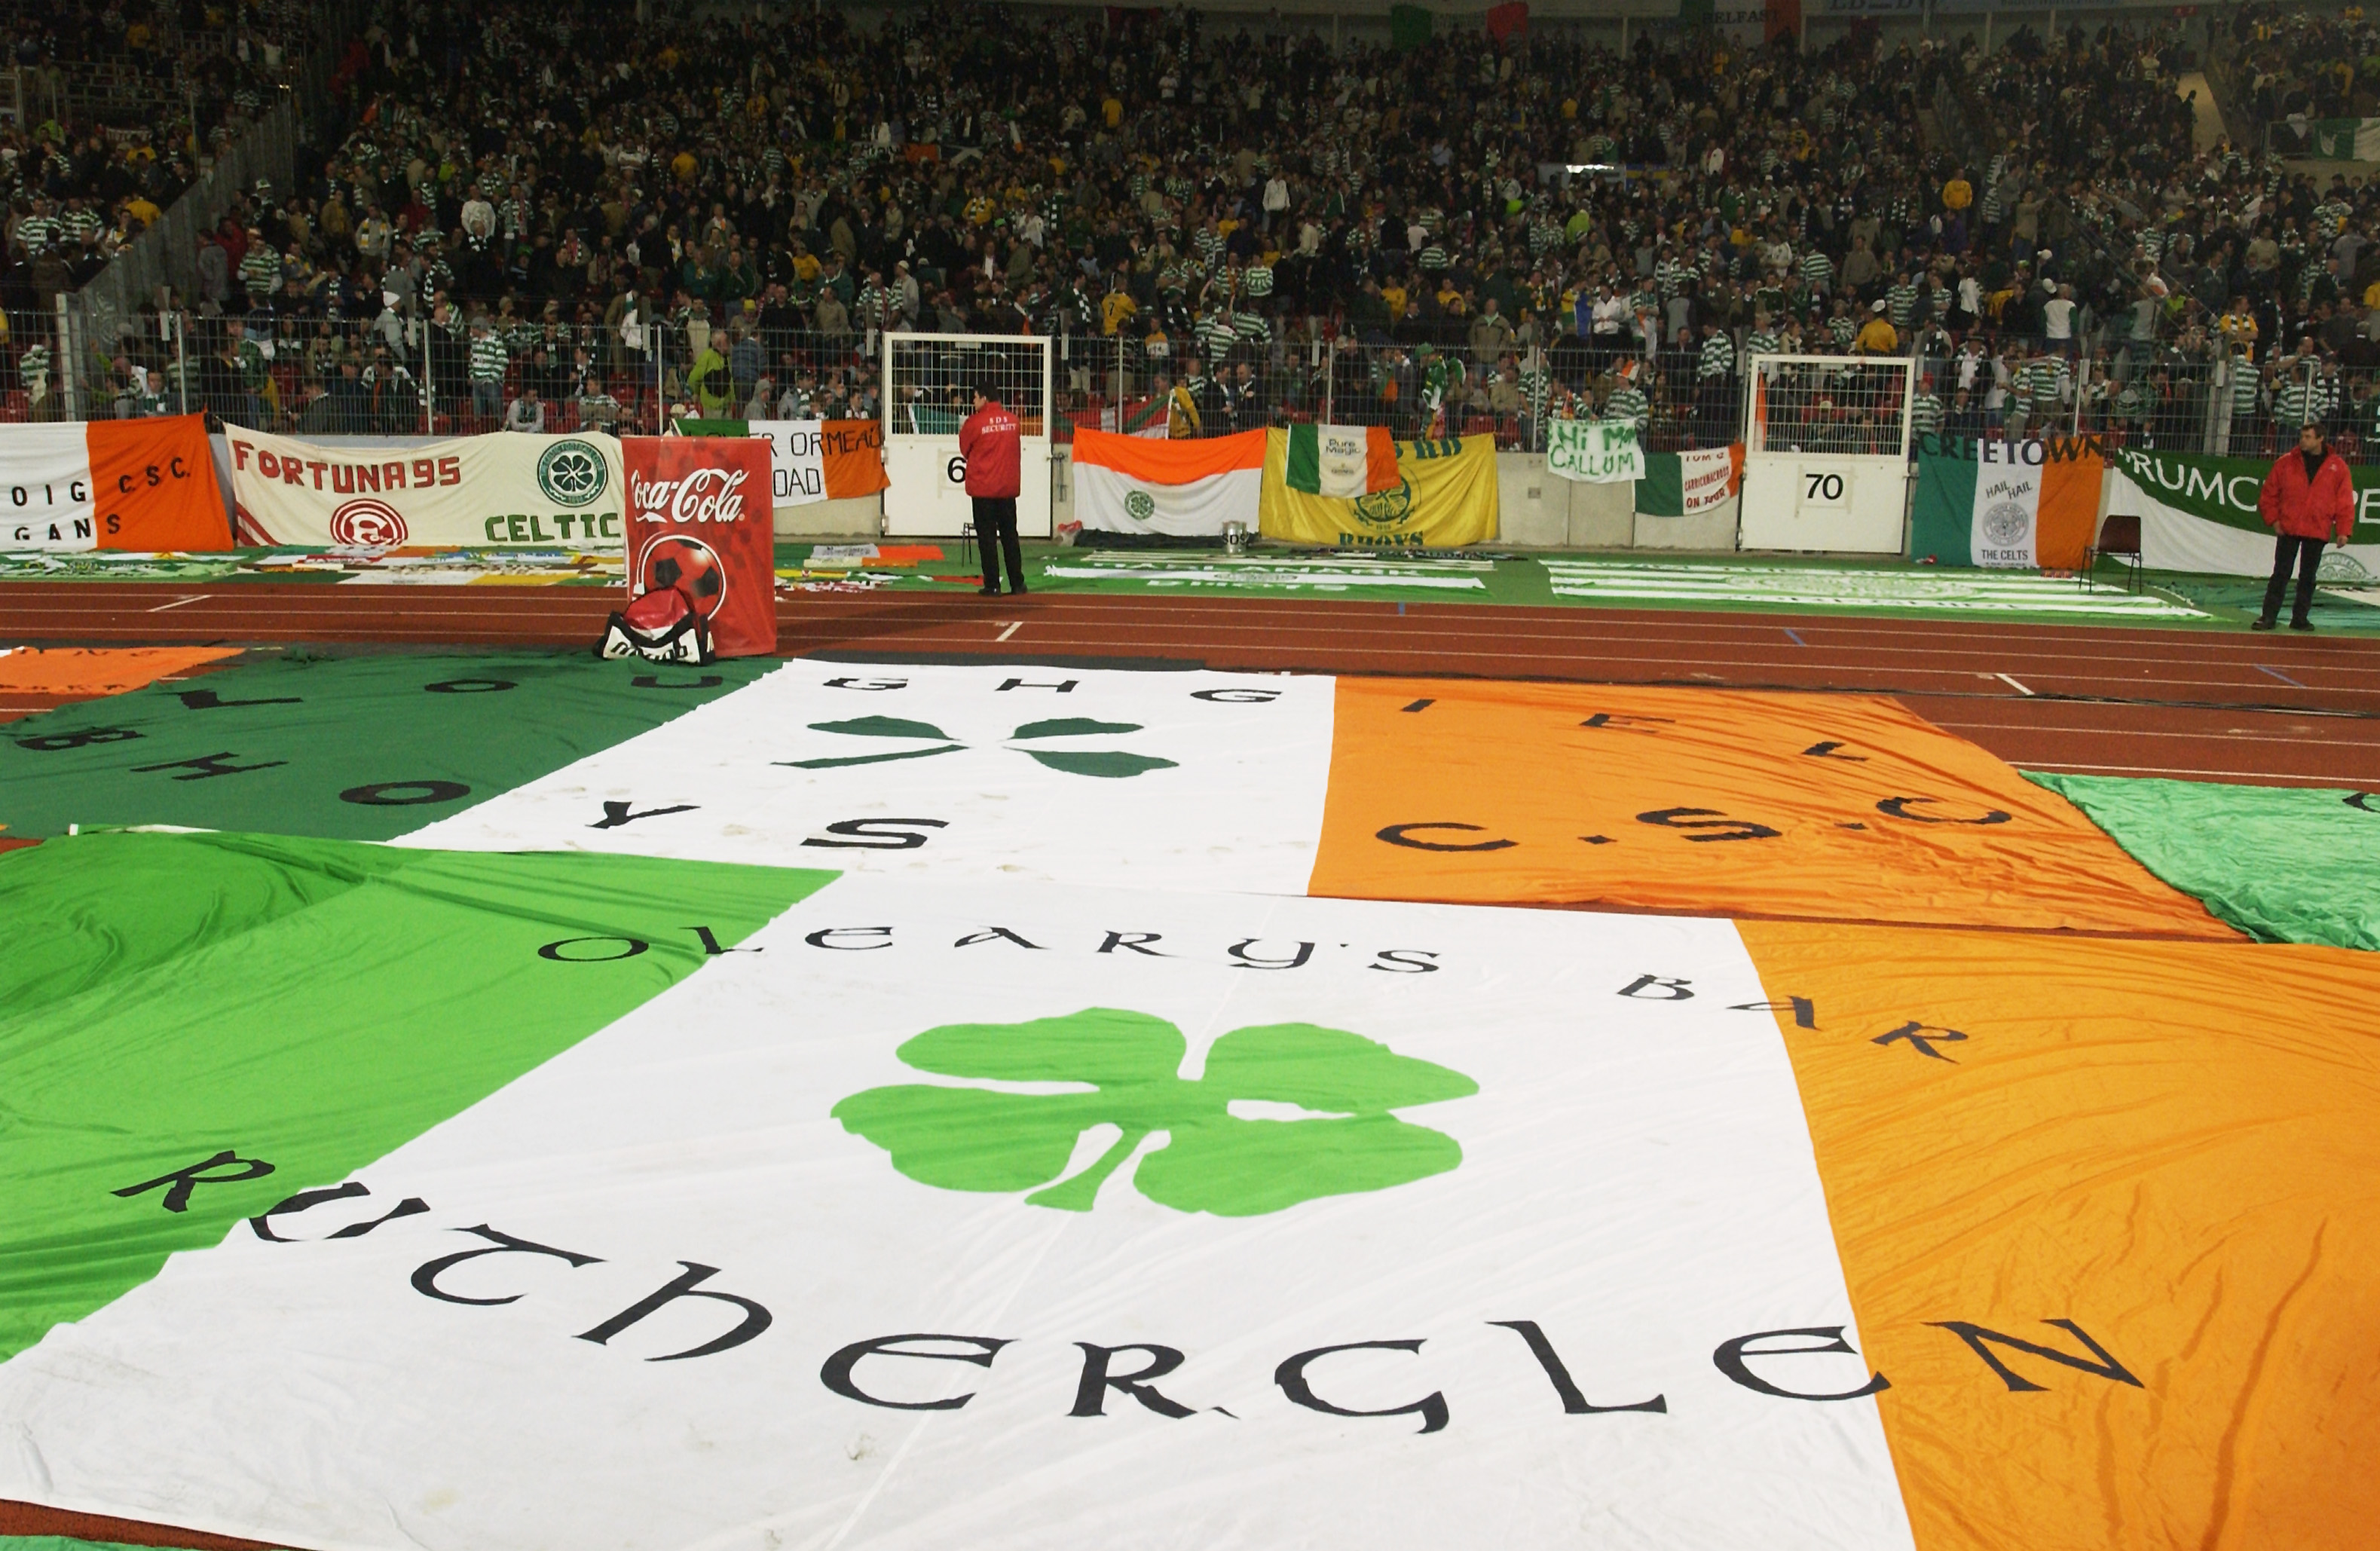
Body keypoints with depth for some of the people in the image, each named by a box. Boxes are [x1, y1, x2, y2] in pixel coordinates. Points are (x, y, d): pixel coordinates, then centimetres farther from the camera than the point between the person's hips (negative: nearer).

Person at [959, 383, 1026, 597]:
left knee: (987, 537, 1)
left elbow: (965, 450, 2)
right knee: (1009, 535, 12)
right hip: (1008, 486, 4)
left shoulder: (974, 422, -11)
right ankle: (1017, 583, 12)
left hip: (983, 487, -4)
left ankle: (992, 585, -1)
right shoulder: (1013, 420, 3)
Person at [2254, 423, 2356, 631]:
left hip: (2317, 532, 1)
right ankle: (2268, 616, 1)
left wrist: (2343, 530, -3)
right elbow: (2269, 493, 6)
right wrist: (2273, 519, -3)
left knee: (2308, 577, 7)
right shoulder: (2286, 463, 1)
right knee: (2280, 574, -1)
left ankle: (2300, 618, 14)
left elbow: (2345, 502, 2)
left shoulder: (2337, 467, 2)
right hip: (2288, 529, -1)